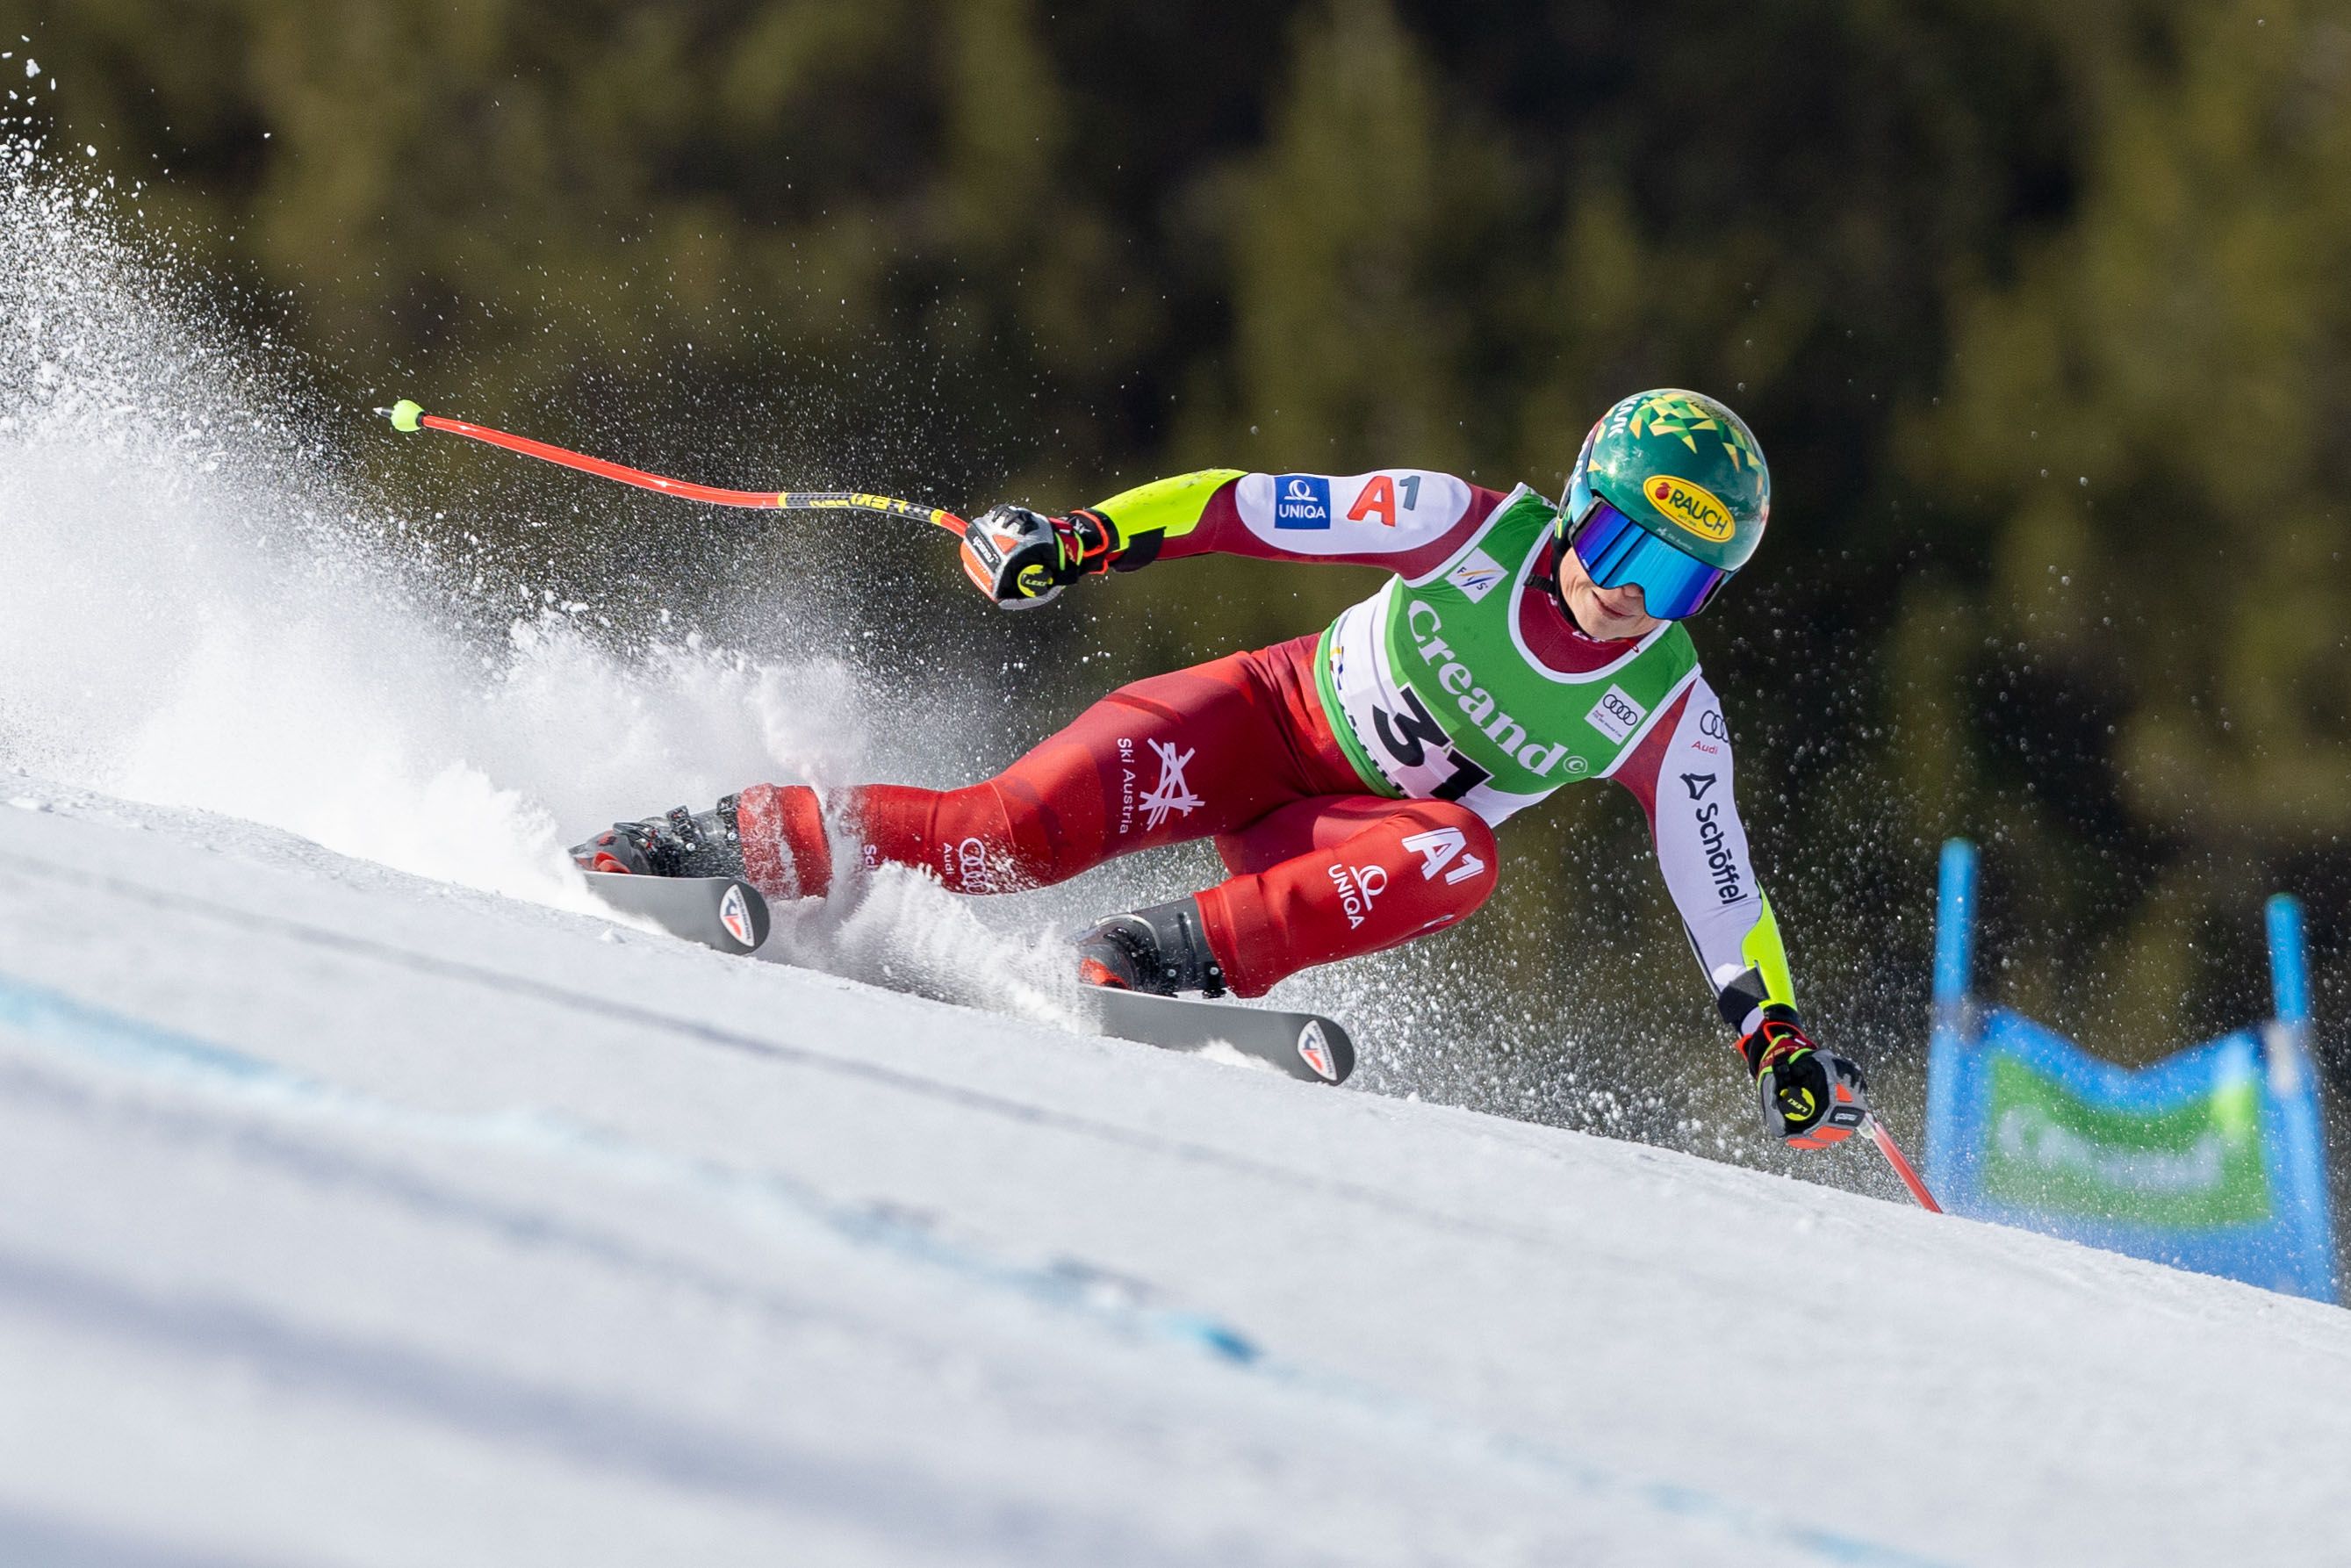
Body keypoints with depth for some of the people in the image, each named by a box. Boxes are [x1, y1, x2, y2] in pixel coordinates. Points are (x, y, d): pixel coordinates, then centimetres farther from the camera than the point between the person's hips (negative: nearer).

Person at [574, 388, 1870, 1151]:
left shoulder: (1668, 717, -12)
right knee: (1021, 826, -24)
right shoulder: (1472, 527, -17)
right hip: (1267, 718, -1)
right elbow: (1256, 506, -17)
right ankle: (739, 845, -13)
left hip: (1353, 840, 2)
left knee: (1457, 852, -35)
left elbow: (1719, 890, -3)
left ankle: (1172, 961, -38)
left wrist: (1780, 1041, -11)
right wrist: (1080, 537, -27)